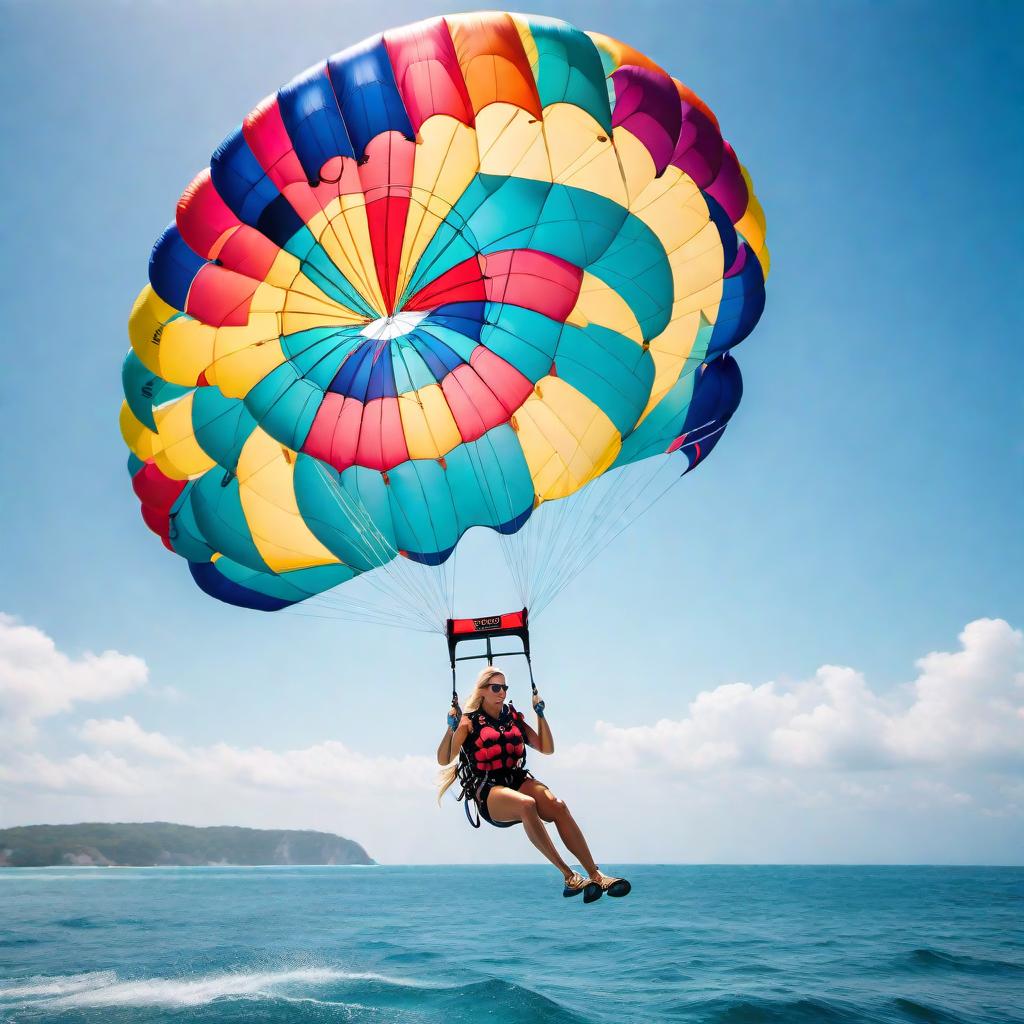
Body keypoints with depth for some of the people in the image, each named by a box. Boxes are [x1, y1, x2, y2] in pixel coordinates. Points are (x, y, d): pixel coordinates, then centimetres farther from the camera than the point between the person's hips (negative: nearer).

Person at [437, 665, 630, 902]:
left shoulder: (513, 717, 17)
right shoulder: (469, 721, 4)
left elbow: (546, 749, 18)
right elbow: (444, 760, -4)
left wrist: (541, 715, 8)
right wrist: (451, 729, -17)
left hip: (518, 780, 4)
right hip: (487, 792, -4)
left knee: (557, 805, -28)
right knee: (526, 804, -38)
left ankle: (596, 875, -31)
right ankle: (569, 877, -37)